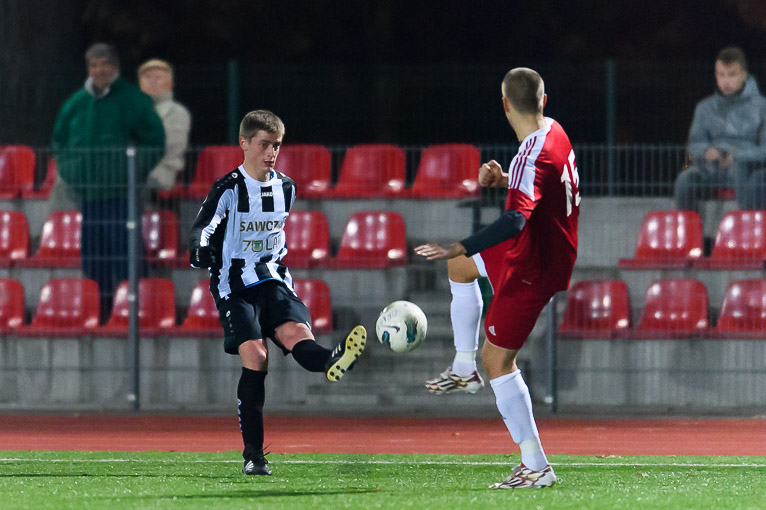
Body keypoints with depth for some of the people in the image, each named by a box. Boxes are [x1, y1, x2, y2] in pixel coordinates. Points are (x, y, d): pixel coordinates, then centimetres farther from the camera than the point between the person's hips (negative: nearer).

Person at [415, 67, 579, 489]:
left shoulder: (532, 157, -31)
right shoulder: (553, 131, -1)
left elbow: (515, 219, -43)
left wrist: (458, 247, -46)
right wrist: (503, 179, 5)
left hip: (531, 268, -10)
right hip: (551, 251, 10)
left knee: (498, 360, -4)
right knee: (460, 267, 31)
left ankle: (536, 467, -3)